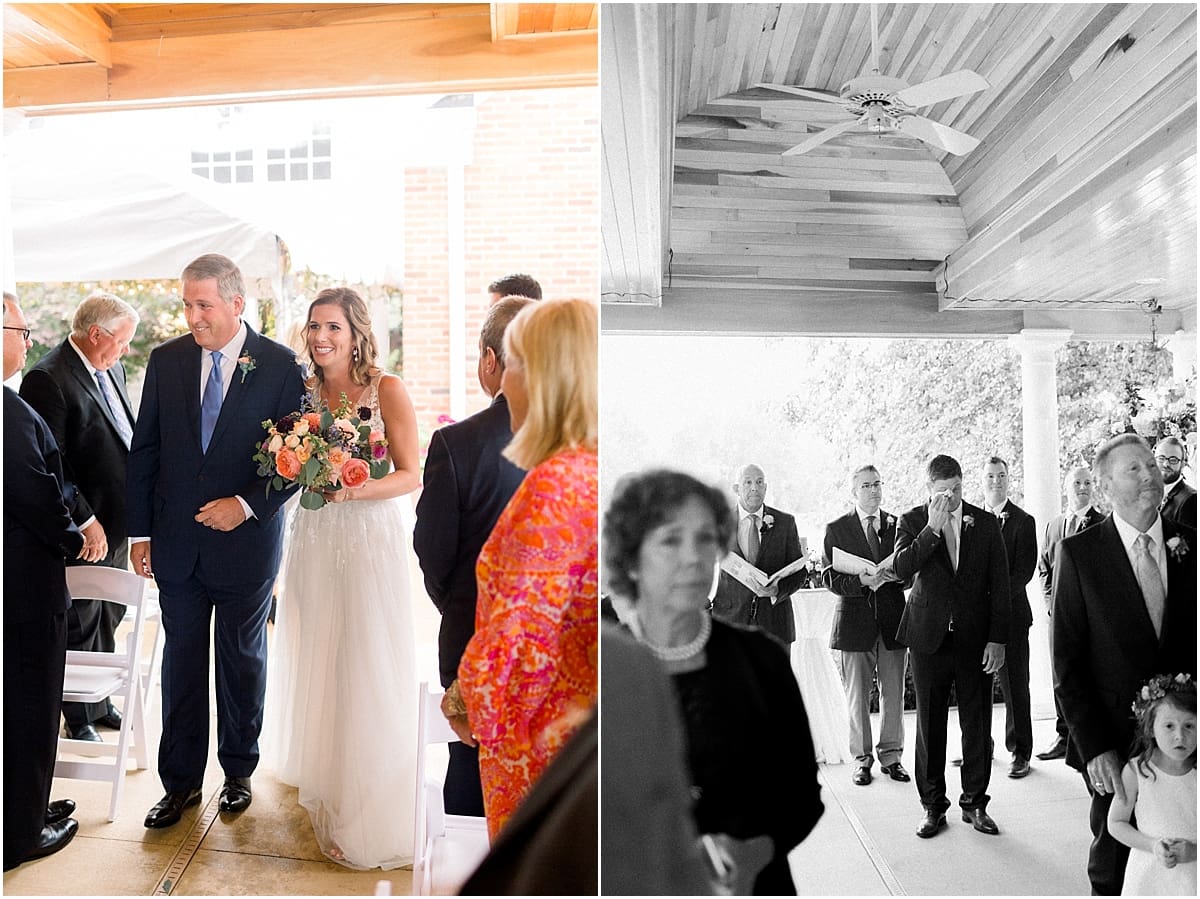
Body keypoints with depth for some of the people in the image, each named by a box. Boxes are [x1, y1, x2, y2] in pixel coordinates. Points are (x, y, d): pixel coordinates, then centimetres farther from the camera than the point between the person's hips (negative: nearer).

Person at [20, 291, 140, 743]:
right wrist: (85, 521, -19)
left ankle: (99, 700, 37)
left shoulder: (112, 368, 8)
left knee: (107, 620, 20)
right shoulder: (47, 379, -18)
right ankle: (79, 717, 28)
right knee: (81, 625, 10)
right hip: (84, 529, -8)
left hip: (117, 522, 8)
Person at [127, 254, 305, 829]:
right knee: (181, 663, 12)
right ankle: (181, 781, 27)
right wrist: (140, 533, 4)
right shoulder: (166, 361, 2)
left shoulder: (279, 365, -8)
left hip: (246, 540, -2)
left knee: (242, 662, 13)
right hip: (176, 542, 3)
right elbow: (144, 451, 6)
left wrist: (247, 506, -17)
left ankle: (239, 771, 32)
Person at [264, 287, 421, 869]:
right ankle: (319, 772, 37)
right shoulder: (303, 392, 6)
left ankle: (368, 808, 19)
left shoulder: (387, 390, -8)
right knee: (314, 662, 14)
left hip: (369, 539, -4)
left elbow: (411, 476, -9)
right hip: (313, 539, 4)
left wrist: (347, 490, -22)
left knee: (367, 667, 2)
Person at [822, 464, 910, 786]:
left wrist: (894, 575, -13)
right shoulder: (836, 529, 1)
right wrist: (862, 581, -21)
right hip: (855, 621, -2)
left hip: (893, 619, 2)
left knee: (894, 694, 9)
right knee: (857, 696, 5)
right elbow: (831, 578, -5)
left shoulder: (899, 525, 8)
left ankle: (891, 756, 24)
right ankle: (862, 759, 19)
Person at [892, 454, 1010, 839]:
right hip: (929, 637, -1)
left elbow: (1000, 585, 4)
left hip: (975, 638, 1)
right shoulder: (913, 521, 1)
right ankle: (933, 806, 19)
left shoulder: (985, 523, 4)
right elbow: (901, 569, -16)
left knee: (977, 723, 7)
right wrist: (932, 528, -21)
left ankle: (974, 803, 24)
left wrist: (997, 639, -1)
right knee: (930, 724, 6)